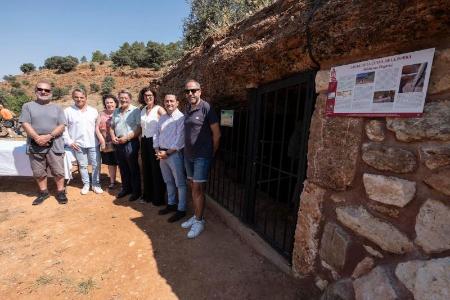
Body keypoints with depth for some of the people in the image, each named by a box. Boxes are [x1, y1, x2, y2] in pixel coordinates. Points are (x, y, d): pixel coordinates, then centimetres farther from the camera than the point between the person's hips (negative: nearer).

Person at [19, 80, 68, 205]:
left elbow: (62, 126, -2)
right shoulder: (28, 106, 7)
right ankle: (43, 192, 28)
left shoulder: (57, 108, 7)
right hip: (35, 146, 1)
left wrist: (49, 136, -16)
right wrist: (37, 138, -16)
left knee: (58, 171, 3)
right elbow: (25, 124, -3)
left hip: (54, 145, -1)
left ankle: (61, 192, 17)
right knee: (39, 172, 12)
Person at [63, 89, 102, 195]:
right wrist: (69, 142, -4)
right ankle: (86, 184, 26)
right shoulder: (68, 111, 1)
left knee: (96, 165, 4)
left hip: (93, 143, 1)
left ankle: (96, 184, 18)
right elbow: (63, 128, 2)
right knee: (82, 165, 10)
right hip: (78, 144, -1)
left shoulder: (93, 111, 5)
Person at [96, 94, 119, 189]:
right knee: (111, 163, 13)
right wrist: (102, 140, -5)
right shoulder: (101, 114, 9)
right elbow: (97, 128, 4)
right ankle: (112, 181, 26)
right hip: (106, 144, 3)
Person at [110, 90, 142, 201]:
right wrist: (113, 137, 2)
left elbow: (139, 128, -16)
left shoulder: (135, 111, -8)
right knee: (123, 168, 16)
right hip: (118, 144, 7)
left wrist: (127, 137, -19)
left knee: (133, 169, 3)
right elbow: (112, 127, 19)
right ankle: (126, 188, 31)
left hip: (131, 143, -6)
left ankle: (136, 191, 15)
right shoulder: (116, 111, 14)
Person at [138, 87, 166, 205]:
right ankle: (147, 195, 29)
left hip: (155, 142, -6)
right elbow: (141, 127, 19)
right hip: (144, 142, 7)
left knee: (156, 170, 0)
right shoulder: (142, 110, 12)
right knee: (146, 169, 14)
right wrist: (141, 142, 16)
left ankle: (158, 197, 14)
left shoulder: (159, 109, -8)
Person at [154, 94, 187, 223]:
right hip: (162, 154, 7)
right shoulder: (162, 118, 13)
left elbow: (180, 139, -17)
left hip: (174, 154, -7)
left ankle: (181, 209, 13)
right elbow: (157, 135, 14)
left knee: (180, 183, 1)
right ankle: (171, 204, 34)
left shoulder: (181, 118, -10)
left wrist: (167, 152, -14)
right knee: (168, 181, 18)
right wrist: (157, 151, 0)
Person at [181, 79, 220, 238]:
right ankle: (196, 216, 30)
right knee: (192, 187, 15)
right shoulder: (187, 109, 10)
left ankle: (199, 221, 16)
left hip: (201, 156, -7)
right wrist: (186, 150, 9)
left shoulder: (206, 108, -12)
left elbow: (217, 134, -11)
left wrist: (212, 153, -3)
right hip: (188, 155, 7)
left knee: (198, 189, -1)